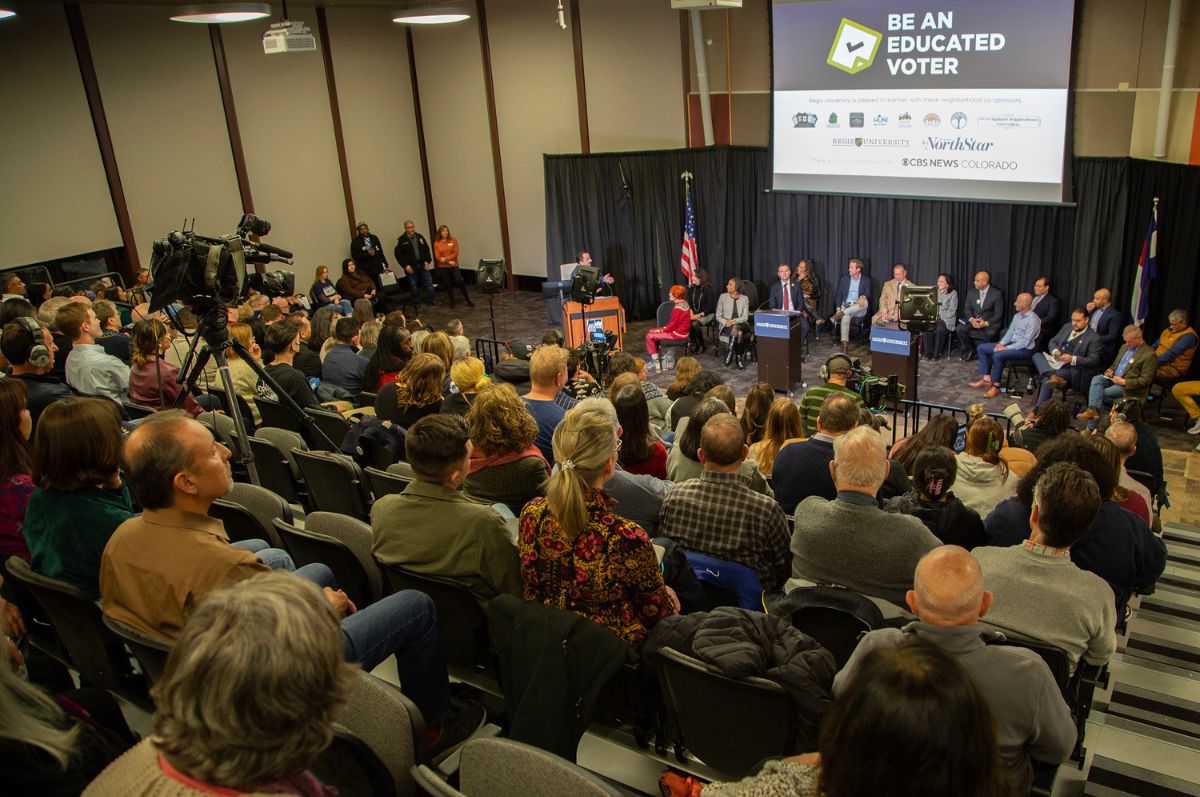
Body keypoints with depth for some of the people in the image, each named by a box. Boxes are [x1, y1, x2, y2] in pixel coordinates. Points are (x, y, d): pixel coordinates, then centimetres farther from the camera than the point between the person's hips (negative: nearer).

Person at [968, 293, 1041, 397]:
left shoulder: (1033, 320, -18)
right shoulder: (1017, 316, 10)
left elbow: (1025, 342, -23)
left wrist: (1006, 348, -22)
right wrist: (1001, 343, -3)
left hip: (1024, 350, -10)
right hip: (1011, 344, 10)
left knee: (998, 355, -35)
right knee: (981, 348, 1)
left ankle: (996, 386, -23)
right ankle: (986, 379, -3)